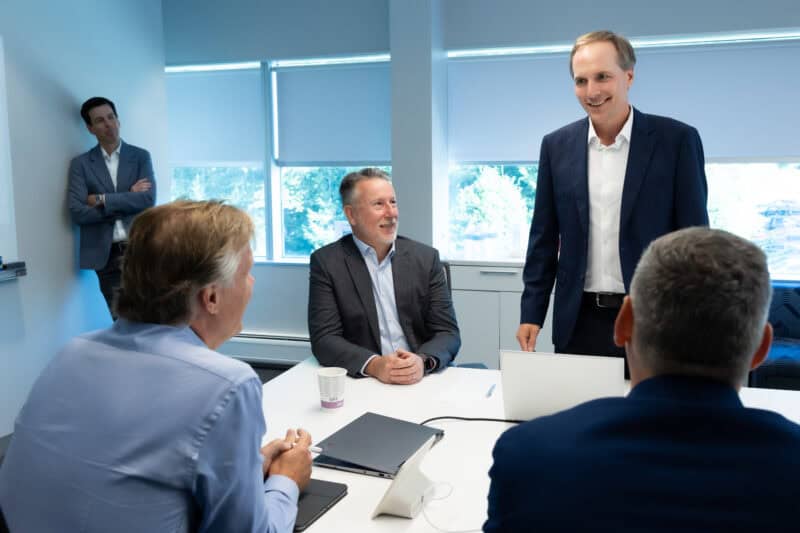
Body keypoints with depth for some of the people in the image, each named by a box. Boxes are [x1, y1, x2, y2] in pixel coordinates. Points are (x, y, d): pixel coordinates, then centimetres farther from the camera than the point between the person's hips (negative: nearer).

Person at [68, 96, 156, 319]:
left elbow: (148, 200, -8)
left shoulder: (141, 156, 6)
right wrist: (127, 201, -7)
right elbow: (77, 212, -6)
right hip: (107, 255, 1)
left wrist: (101, 200, -9)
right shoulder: (80, 164, 6)